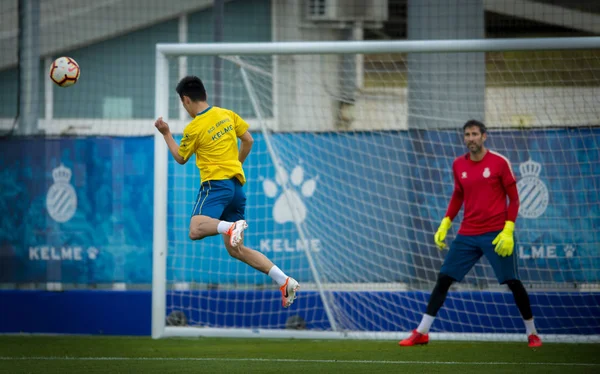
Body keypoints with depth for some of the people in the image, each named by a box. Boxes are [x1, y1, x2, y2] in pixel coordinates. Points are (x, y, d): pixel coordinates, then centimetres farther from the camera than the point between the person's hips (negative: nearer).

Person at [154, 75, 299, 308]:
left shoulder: (193, 129, -5)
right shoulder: (227, 115, 11)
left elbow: (181, 159, 10)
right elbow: (248, 140, 18)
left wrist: (166, 134, 21)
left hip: (216, 184, -7)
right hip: (237, 185, 7)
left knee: (196, 230, -26)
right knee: (236, 250, 9)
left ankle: (232, 227, -50)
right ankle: (284, 281, -3)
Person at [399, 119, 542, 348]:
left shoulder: (499, 162, -6)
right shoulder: (458, 165, 6)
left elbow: (514, 198, -3)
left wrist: (508, 231, -13)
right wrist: (445, 224, 10)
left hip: (496, 235, -4)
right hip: (467, 235, 4)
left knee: (513, 282, -6)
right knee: (443, 279, 0)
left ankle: (531, 333, 11)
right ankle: (421, 333, 6)